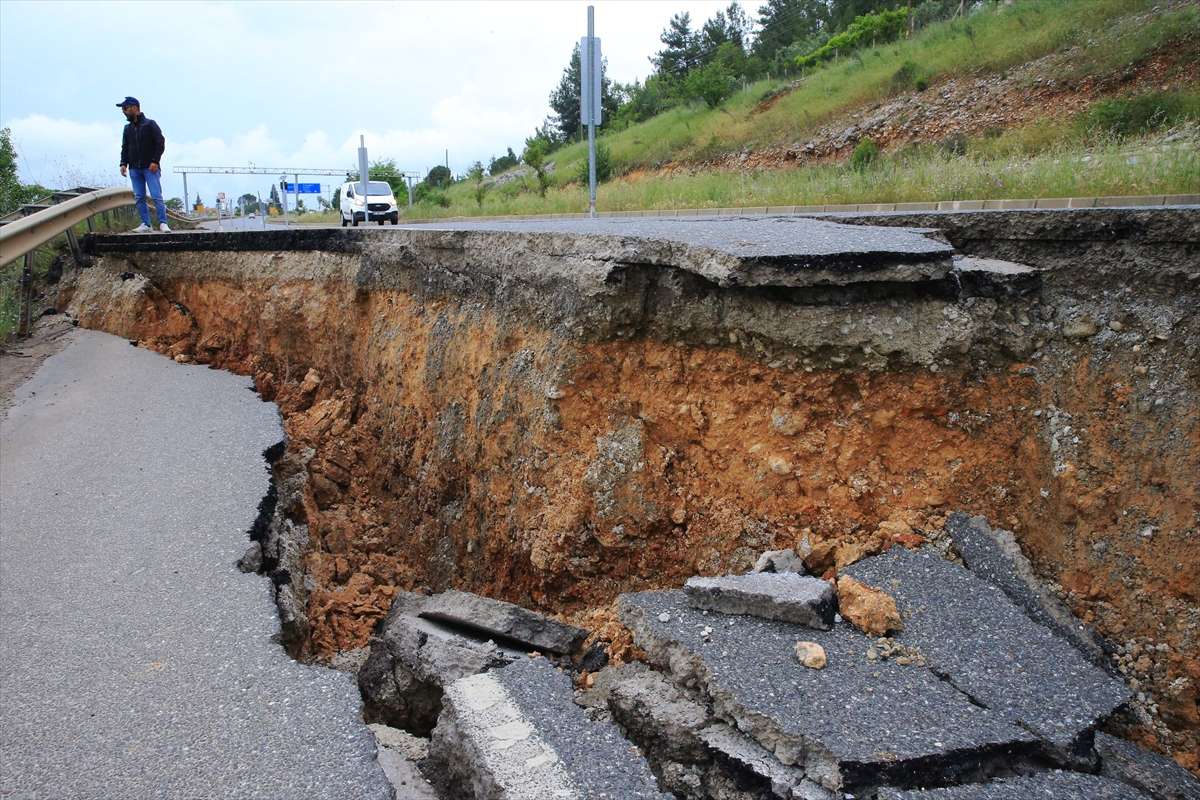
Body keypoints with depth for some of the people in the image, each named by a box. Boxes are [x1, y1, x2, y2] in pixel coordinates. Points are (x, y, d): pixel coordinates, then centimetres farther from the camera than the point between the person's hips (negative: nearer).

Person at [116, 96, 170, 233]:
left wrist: (155, 161, -15)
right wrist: (123, 163, 4)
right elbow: (125, 148, 18)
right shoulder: (127, 128, 16)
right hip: (134, 169, 6)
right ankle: (145, 224, 4)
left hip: (150, 167, -6)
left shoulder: (150, 124, 0)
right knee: (139, 198, 2)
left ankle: (163, 223, -9)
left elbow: (160, 143, -6)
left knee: (156, 196, -11)